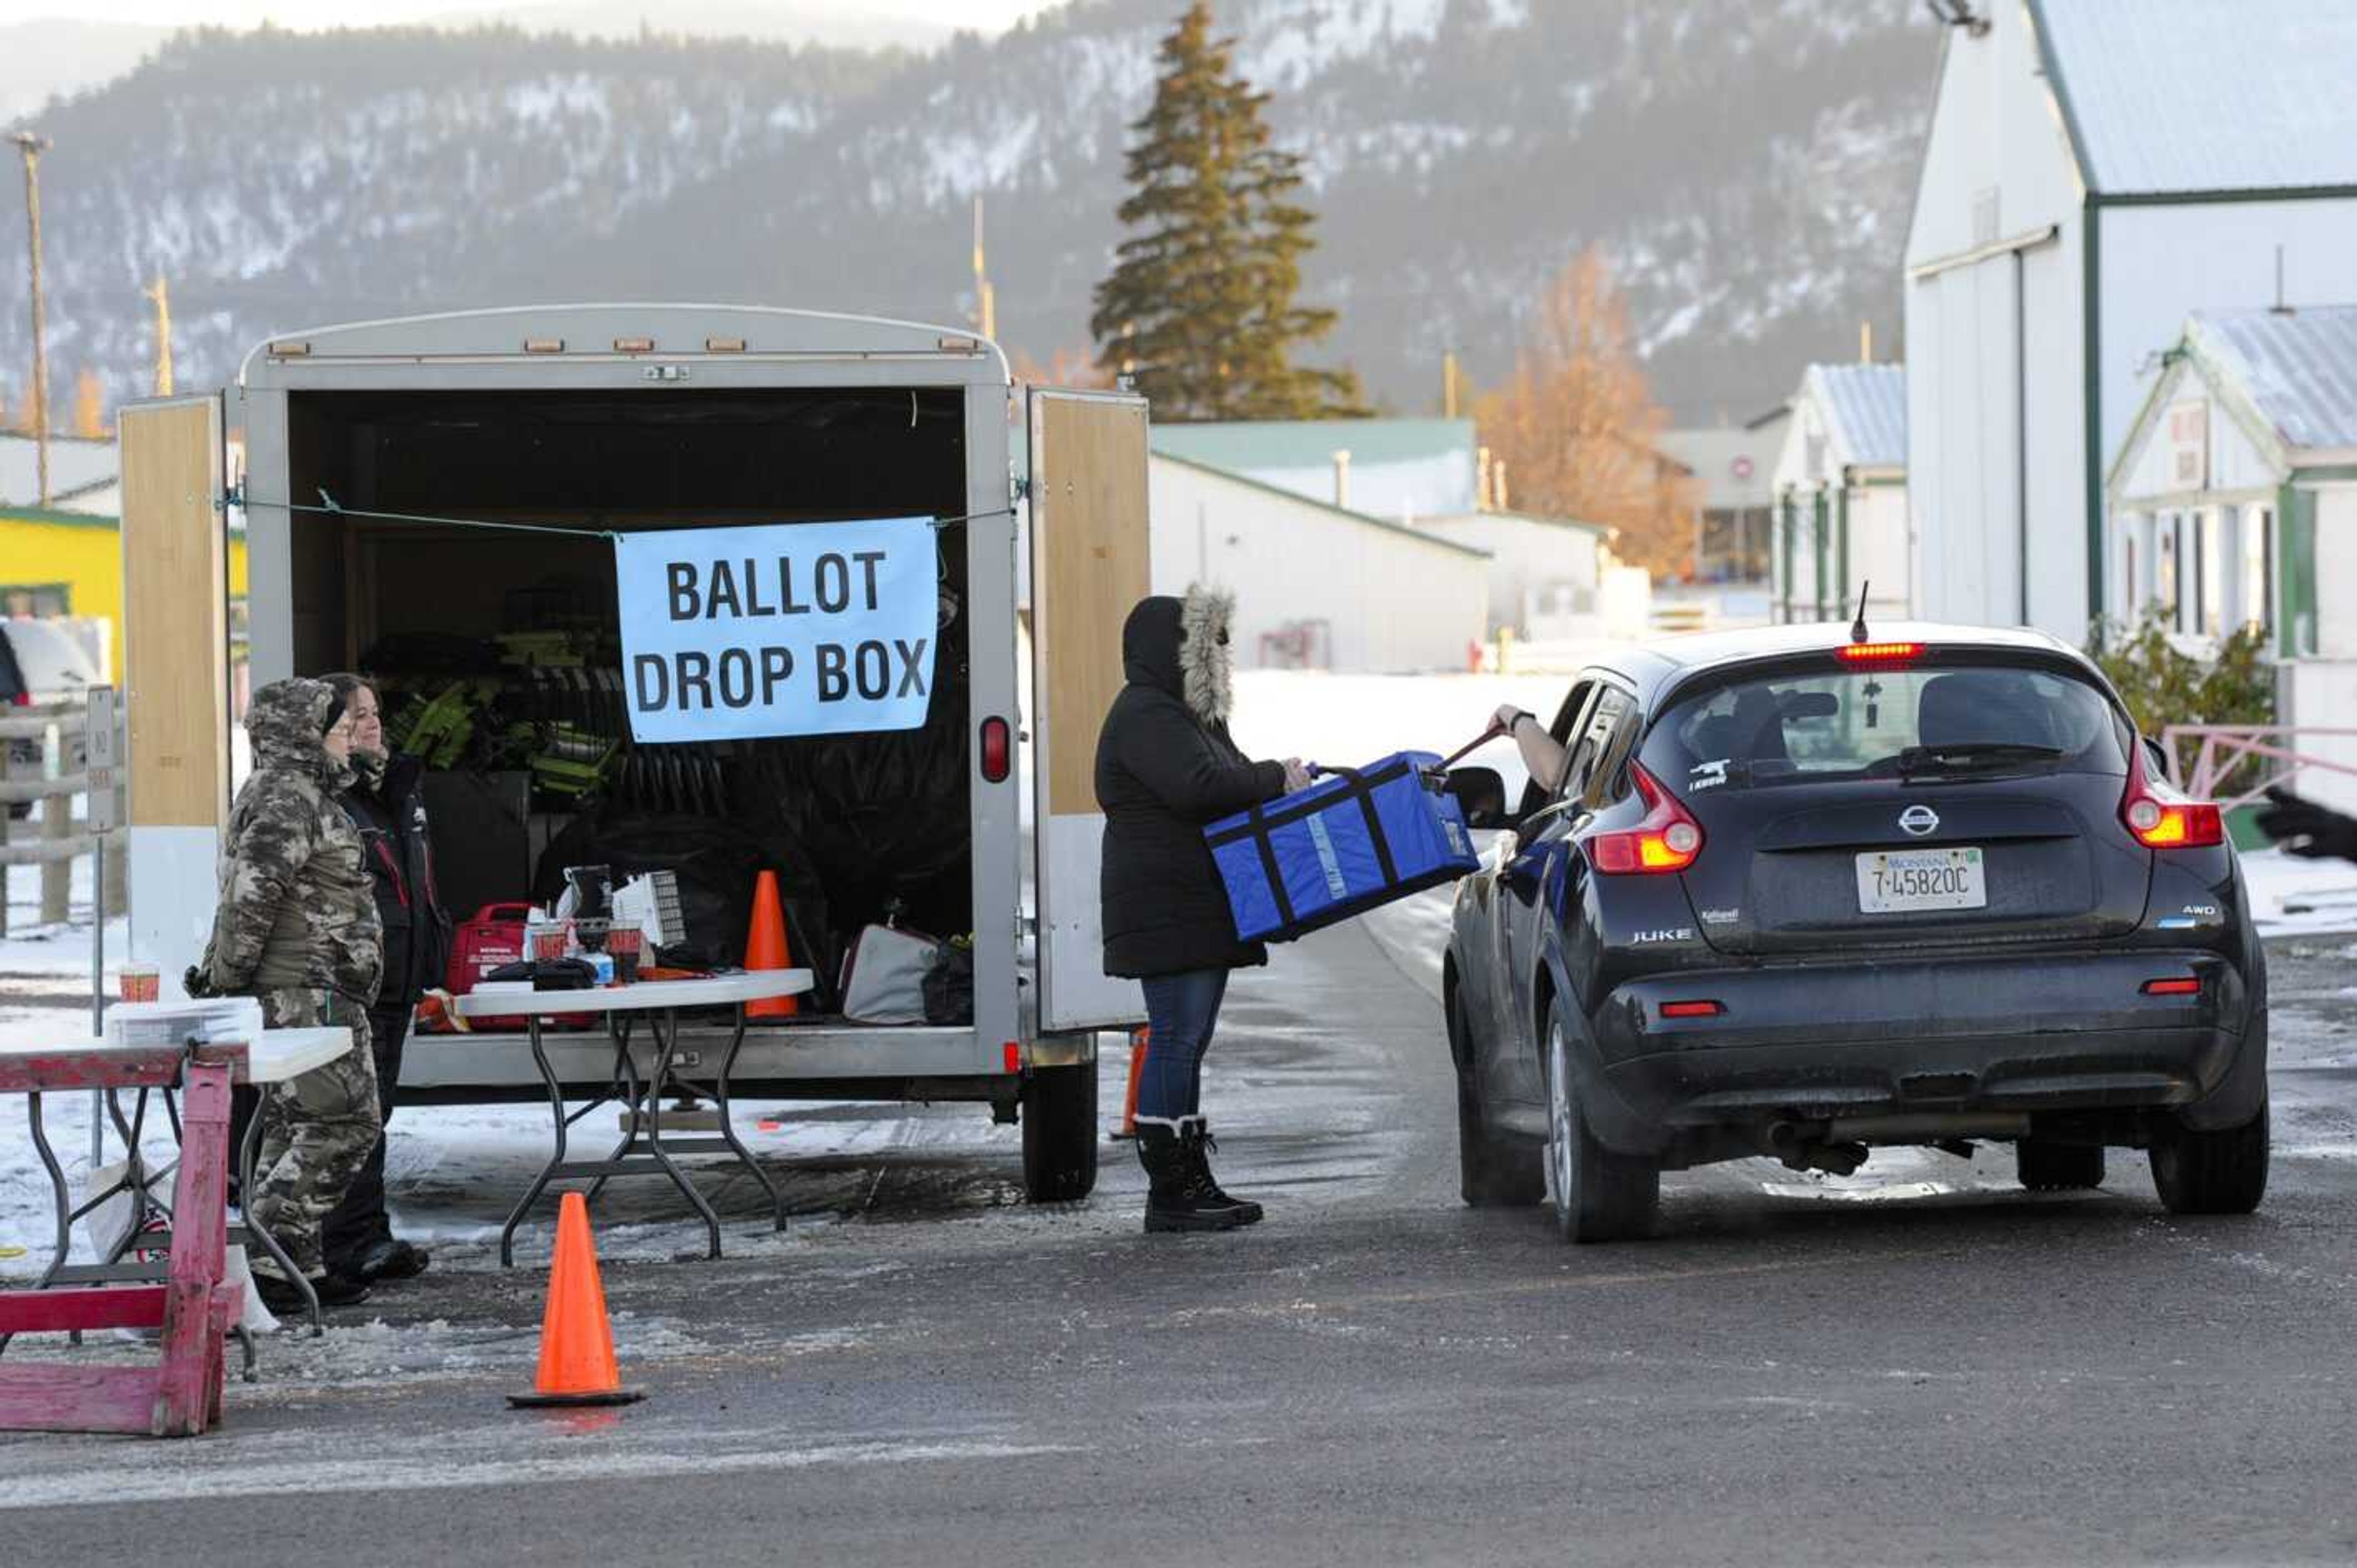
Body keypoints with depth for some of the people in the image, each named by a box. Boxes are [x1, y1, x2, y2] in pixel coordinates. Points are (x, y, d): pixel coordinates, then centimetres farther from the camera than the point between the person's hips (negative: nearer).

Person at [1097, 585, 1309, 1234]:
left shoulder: (1185, 714, 22)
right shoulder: (1145, 717, -13)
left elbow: (1225, 785, 26)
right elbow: (1196, 786, -25)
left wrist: (1286, 782, 7)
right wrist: (1276, 779, -15)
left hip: (1199, 909, 11)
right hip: (1166, 910, -11)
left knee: (1185, 1044, 11)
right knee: (1176, 1041, -10)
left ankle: (1192, 1182, 13)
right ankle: (1169, 1193, -9)